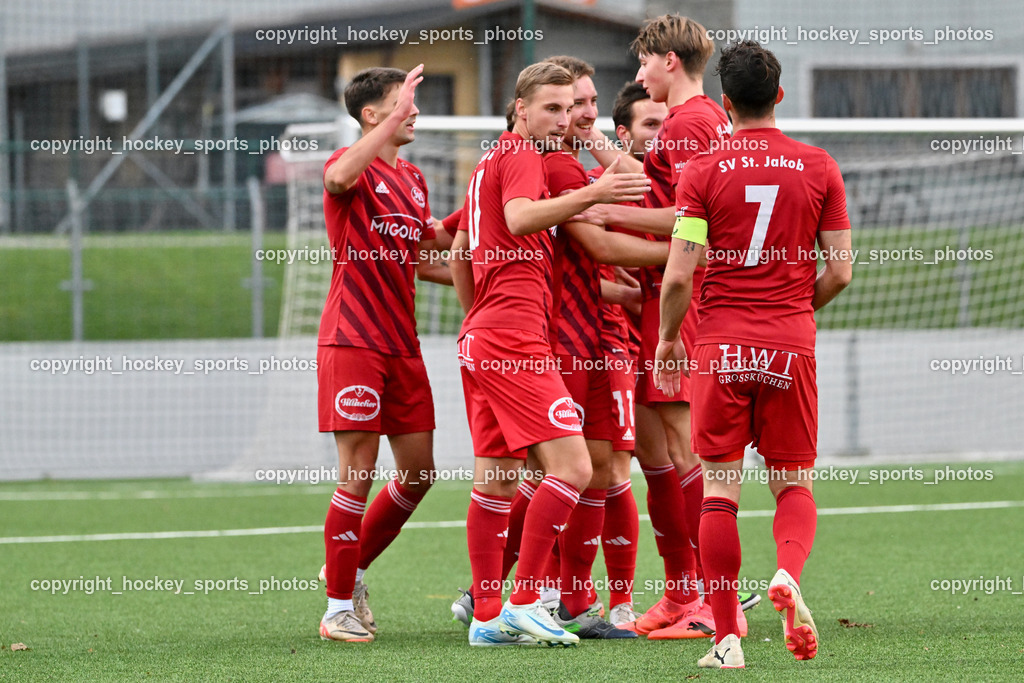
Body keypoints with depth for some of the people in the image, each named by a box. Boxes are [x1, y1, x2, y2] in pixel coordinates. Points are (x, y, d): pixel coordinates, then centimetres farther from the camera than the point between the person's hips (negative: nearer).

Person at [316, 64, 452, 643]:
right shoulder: (353, 167, -6)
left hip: (402, 345, 8)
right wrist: (395, 118, -34)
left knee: (419, 473, 8)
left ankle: (351, 570, 25)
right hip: (353, 341, -8)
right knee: (359, 475, -8)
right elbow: (339, 177, -33)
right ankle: (339, 606, 1)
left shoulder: (413, 180, 17)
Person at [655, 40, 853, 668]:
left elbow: (679, 274, -7)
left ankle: (727, 637, 0)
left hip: (721, 347, -1)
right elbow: (839, 272, 3)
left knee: (720, 490, 4)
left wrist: (668, 338, 10)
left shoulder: (703, 171, -2)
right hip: (790, 345, 1)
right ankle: (789, 574, -20)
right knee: (795, 484, 11)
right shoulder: (819, 168, 3)